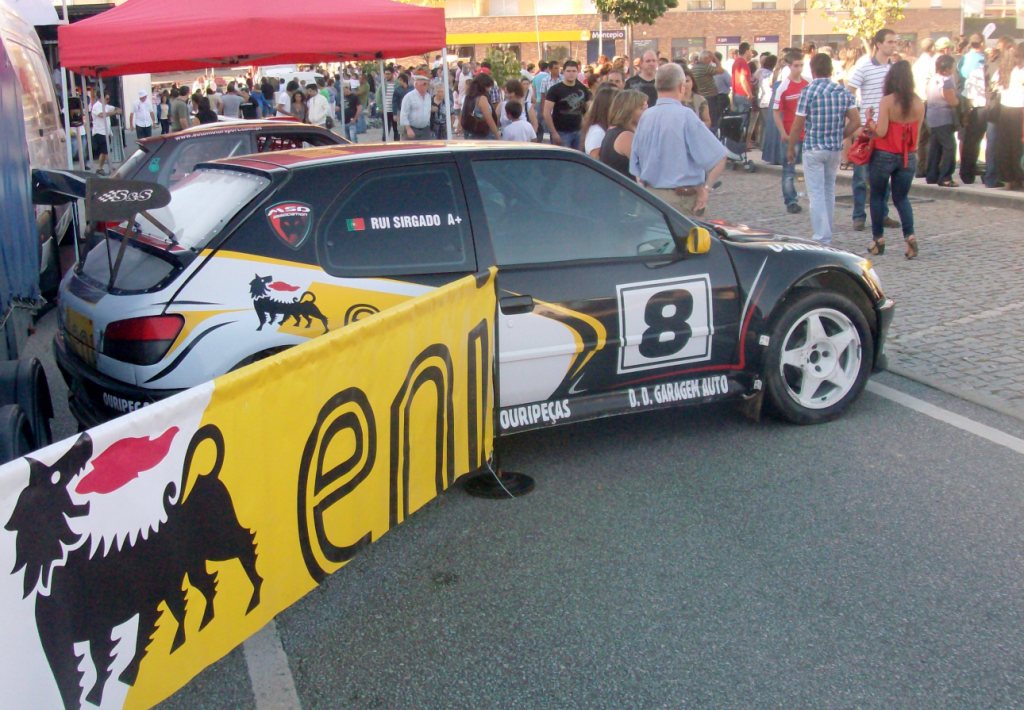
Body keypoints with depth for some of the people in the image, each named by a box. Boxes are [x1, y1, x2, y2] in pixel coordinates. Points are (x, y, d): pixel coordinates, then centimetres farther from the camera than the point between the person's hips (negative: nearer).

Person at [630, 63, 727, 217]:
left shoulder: (645, 116, 5)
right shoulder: (685, 115, -13)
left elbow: (635, 164, 12)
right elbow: (718, 157, -16)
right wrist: (706, 187, -7)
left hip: (651, 194, 6)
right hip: (682, 198, -6)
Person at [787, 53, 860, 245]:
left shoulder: (808, 91, -10)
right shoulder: (843, 92, 4)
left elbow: (798, 125, -9)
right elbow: (856, 122, 0)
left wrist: (790, 148, 2)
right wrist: (839, 136, 13)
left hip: (813, 148, -5)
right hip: (836, 149, 5)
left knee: (816, 194, -1)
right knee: (829, 191, 17)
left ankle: (822, 239, -5)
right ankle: (827, 234, 26)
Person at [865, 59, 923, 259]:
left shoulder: (887, 101, -13)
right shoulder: (919, 103, 0)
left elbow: (881, 132, -16)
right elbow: (916, 132, 6)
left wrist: (870, 123, 1)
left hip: (884, 156, -4)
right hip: (908, 157, 4)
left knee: (877, 196, 12)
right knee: (901, 198, 13)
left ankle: (878, 239, 13)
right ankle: (910, 236, -6)